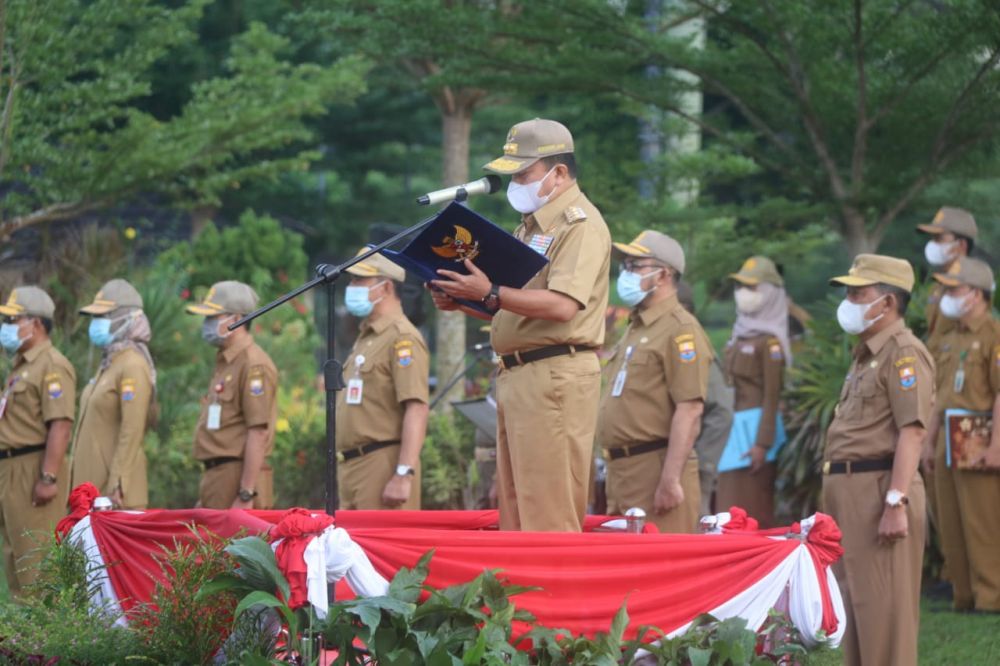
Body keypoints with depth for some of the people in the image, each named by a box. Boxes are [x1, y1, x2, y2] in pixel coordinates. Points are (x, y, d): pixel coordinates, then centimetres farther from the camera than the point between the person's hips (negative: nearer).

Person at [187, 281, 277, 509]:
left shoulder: (254, 365, -13)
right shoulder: (225, 363, 19)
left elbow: (258, 433, -19)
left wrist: (246, 496, -22)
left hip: (239, 479, -10)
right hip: (217, 476, 10)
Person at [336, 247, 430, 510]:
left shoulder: (402, 338, -10)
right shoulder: (366, 338, 21)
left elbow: (417, 409, -19)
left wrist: (404, 475, -26)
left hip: (383, 466, -10)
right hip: (352, 467, 10)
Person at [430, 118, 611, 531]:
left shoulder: (580, 224, -9)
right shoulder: (532, 226, 22)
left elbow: (562, 305, -23)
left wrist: (490, 294, -24)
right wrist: (463, 303, 11)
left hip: (555, 373, -10)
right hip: (516, 374, 10)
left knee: (548, 515, -11)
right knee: (515, 511, 10)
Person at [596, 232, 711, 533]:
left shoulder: (680, 329, -10)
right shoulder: (635, 330, 22)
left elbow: (690, 409, -19)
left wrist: (670, 481, -24)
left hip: (656, 467, -10)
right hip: (622, 471, 10)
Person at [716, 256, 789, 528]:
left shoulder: (768, 342, -9)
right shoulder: (740, 337, 15)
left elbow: (772, 395, -14)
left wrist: (762, 444, -19)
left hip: (757, 425, -8)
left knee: (753, 509, -8)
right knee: (733, 507, 6)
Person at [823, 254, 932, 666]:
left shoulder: (904, 353, -11)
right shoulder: (866, 354, 20)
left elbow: (912, 432, -19)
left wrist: (895, 503, -25)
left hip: (878, 490, -10)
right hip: (849, 491, 10)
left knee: (882, 608, -9)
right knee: (853, 603, 13)